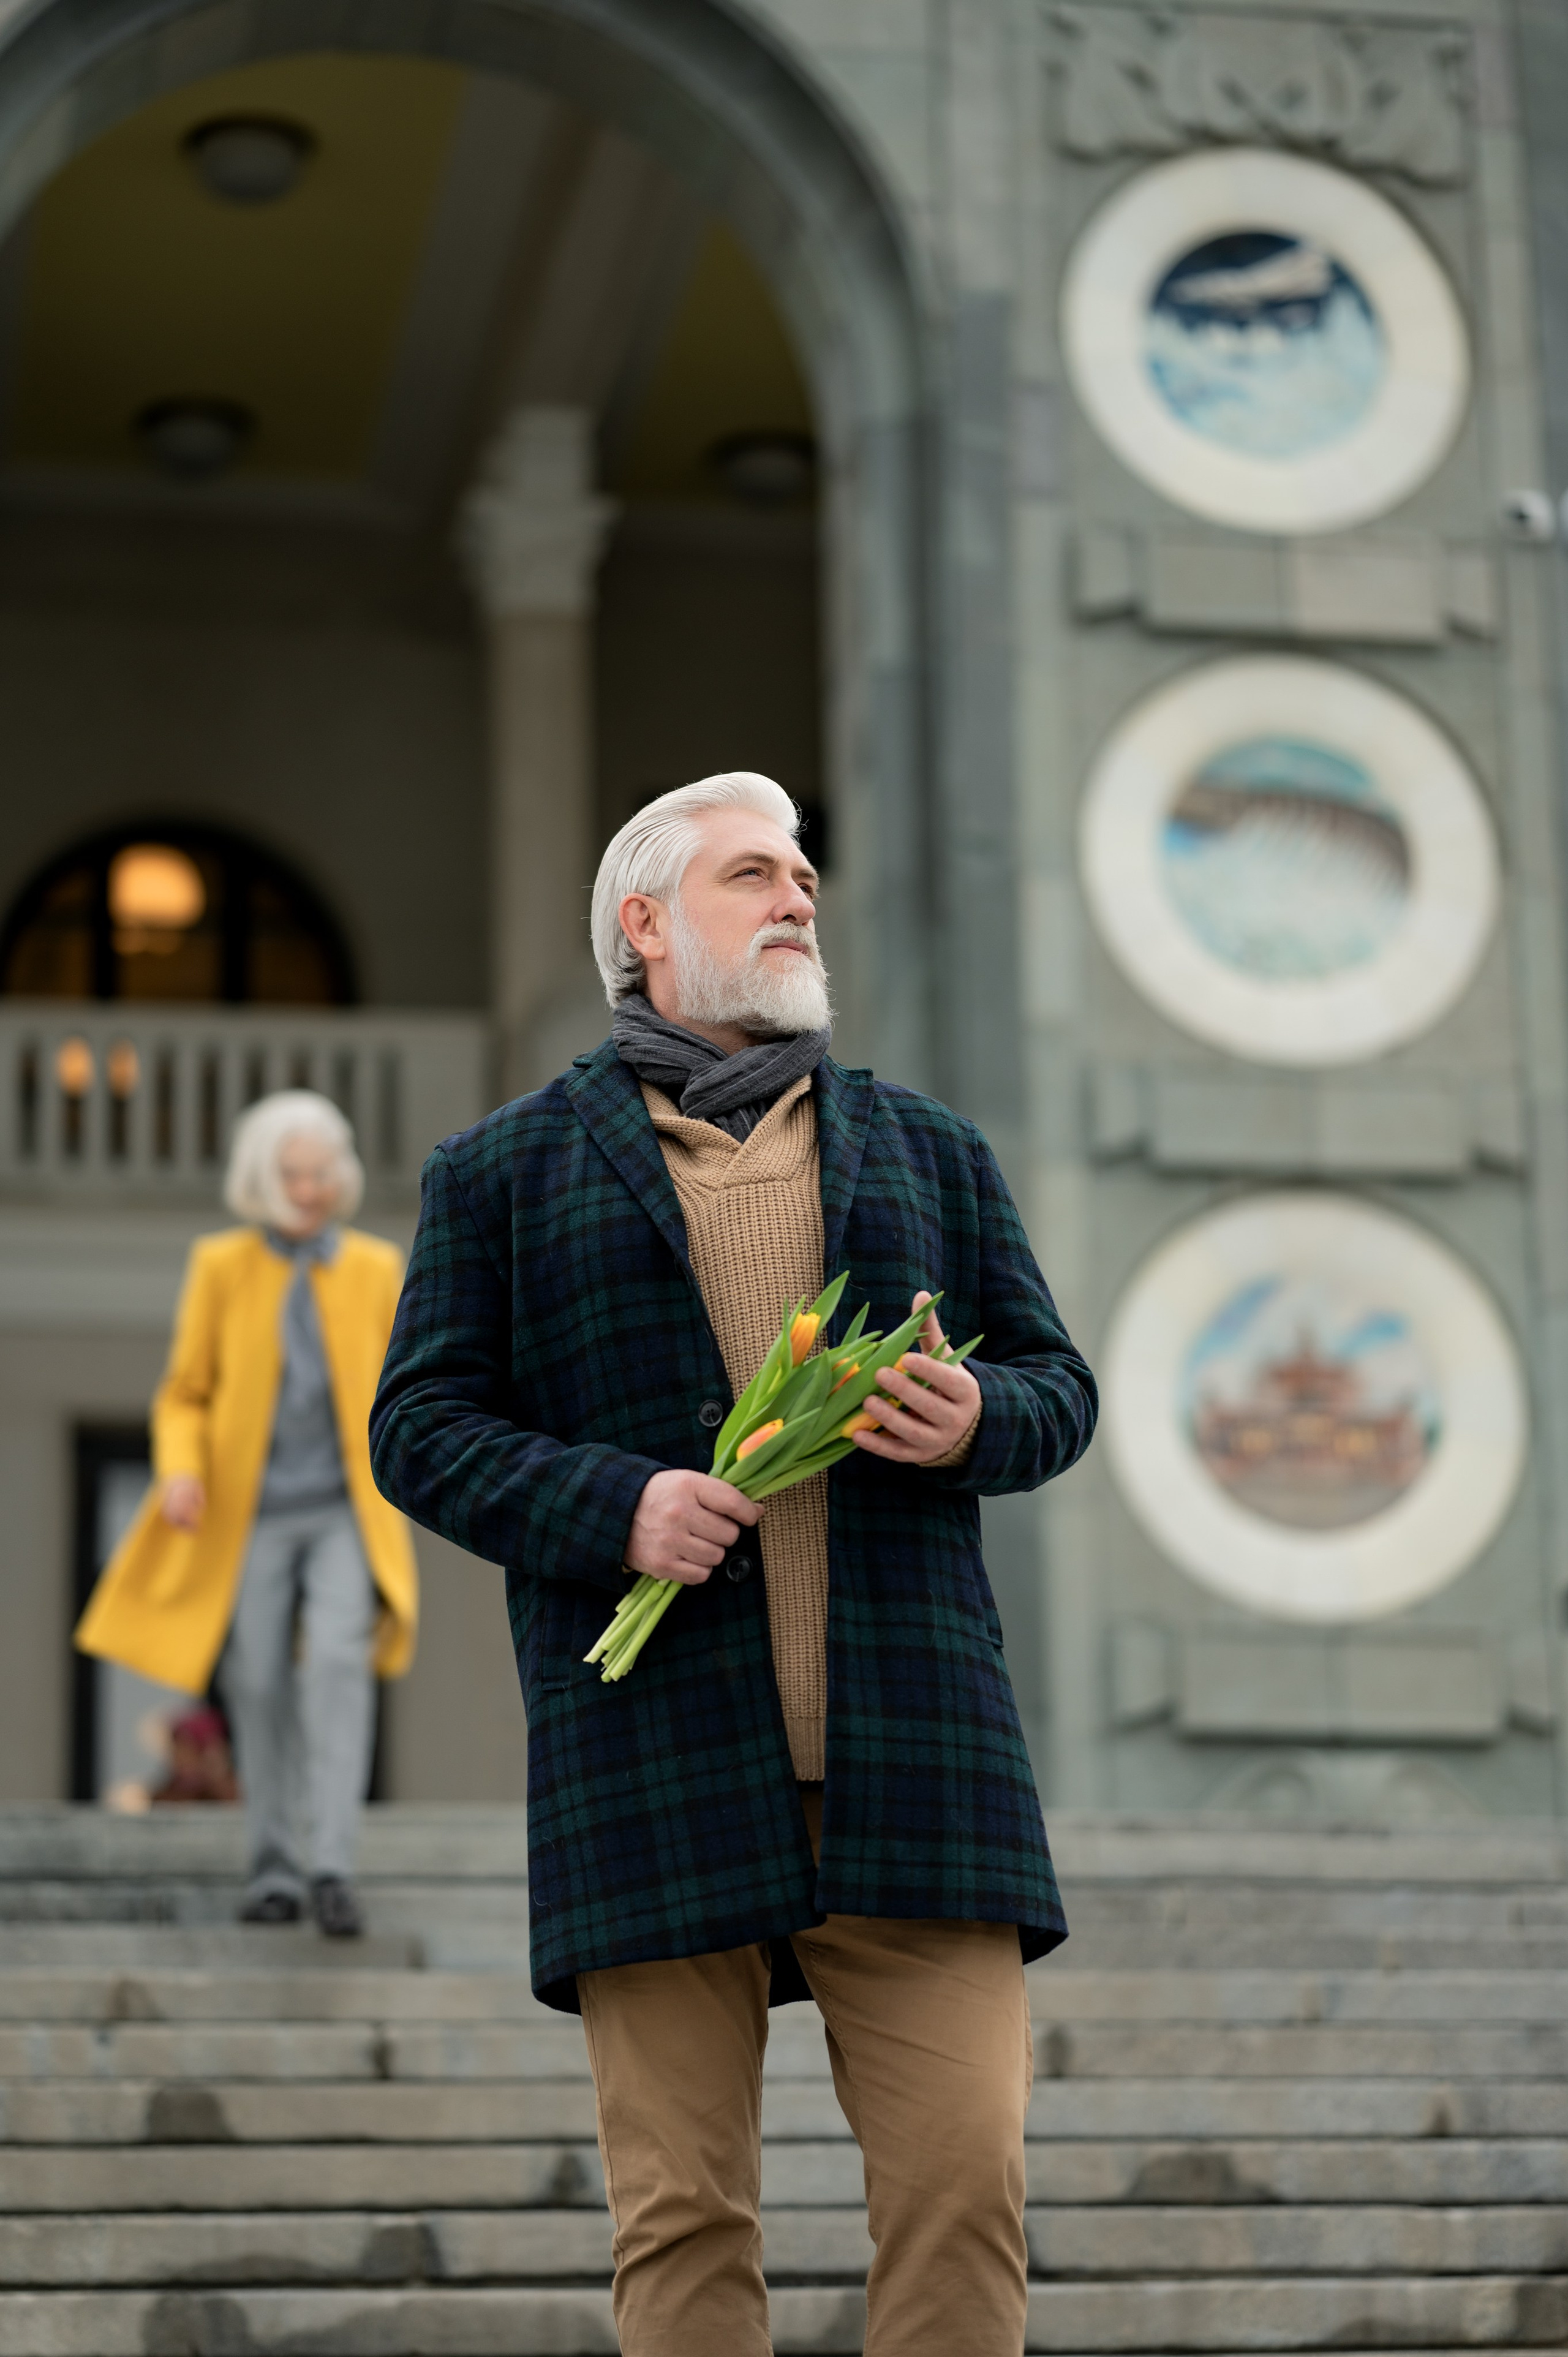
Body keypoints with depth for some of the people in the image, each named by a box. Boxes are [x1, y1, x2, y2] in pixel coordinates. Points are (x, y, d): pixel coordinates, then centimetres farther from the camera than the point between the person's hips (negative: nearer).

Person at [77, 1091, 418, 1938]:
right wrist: (180, 1470, -16)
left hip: (345, 1516, 0)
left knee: (339, 1657, -21)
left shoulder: (376, 1268, 2)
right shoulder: (221, 1266, -1)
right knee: (259, 1688, 2)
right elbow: (184, 1395, 3)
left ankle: (332, 1869, -22)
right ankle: (272, 1868, 20)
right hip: (251, 1517, 0)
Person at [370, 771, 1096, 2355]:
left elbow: (1057, 1384, 20)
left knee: (964, 2182, -5)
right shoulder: (505, 1172, 12)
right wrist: (611, 1510, -11)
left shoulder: (932, 1153, 21)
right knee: (682, 2218, 0)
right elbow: (421, 1428, 6)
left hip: (912, 1752, 2)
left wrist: (979, 1422, -4)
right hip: (655, 1772, -2)